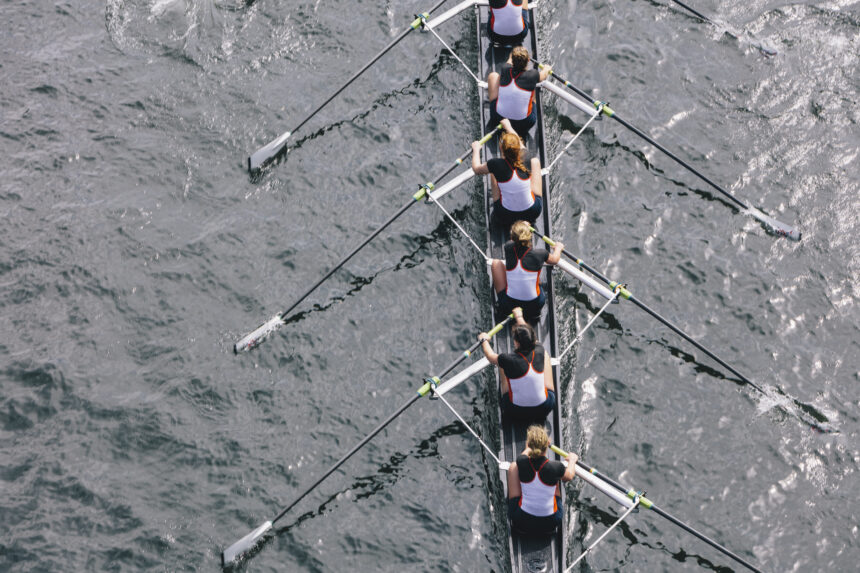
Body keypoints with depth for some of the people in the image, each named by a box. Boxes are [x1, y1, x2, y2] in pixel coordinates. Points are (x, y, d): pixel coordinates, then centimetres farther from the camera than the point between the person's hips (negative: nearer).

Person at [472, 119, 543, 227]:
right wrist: (508, 126, 26)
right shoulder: (526, 161, -17)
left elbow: (476, 169, -1)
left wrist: (476, 149, 18)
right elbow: (520, 145, 8)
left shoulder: (496, 164, -24)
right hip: (533, 213, 1)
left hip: (505, 217, -1)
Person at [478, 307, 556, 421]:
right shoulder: (539, 352, -17)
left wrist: (484, 340, 20)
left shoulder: (509, 360, -26)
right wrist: (519, 317, 26)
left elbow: (491, 356, -1)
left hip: (515, 412, -2)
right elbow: (529, 336, 7)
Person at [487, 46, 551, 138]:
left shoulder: (505, 69, -14)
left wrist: (512, 57, 38)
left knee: (493, 75, 13)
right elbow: (543, 75, 8)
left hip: (498, 119, 1)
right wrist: (547, 69, 33)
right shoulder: (532, 75, -19)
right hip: (524, 124, -1)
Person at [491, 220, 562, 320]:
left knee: (496, 262, 14)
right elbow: (554, 259, 7)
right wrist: (558, 248, 29)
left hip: (508, 306, 0)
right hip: (534, 307, 0)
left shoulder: (509, 249, -15)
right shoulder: (539, 254, -18)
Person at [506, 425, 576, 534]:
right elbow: (569, 476, 8)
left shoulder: (521, 463, -16)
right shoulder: (555, 468, -19)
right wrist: (572, 460, 30)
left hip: (522, 523, 0)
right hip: (550, 525, 0)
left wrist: (530, 448, 37)